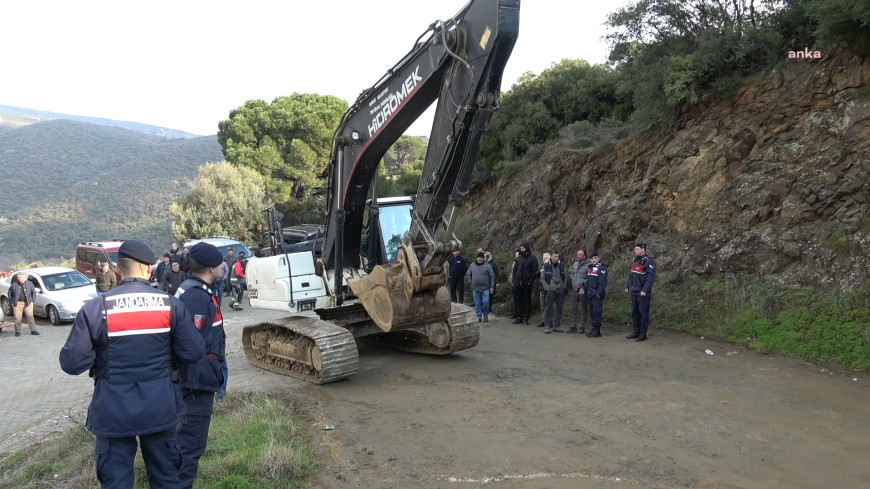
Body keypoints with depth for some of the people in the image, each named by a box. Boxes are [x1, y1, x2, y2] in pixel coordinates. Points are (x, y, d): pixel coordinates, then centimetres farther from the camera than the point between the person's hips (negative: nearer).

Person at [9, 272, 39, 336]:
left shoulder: (29, 283, 5)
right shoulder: (14, 284, 3)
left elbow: (34, 292, 12)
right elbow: (10, 292, 14)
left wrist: (32, 300, 3)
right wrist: (11, 301, 6)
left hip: (28, 303, 0)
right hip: (17, 303, 0)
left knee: (30, 316, -3)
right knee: (17, 318, 0)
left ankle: (33, 330, 0)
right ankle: (17, 331, 13)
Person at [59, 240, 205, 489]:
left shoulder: (95, 308, -12)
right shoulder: (170, 304, -6)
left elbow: (71, 363, -12)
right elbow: (194, 352, -6)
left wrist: (101, 354, 8)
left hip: (114, 409, -1)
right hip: (159, 406, 2)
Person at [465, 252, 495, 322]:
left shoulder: (487, 266, -1)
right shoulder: (472, 265, 7)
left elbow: (492, 276, -1)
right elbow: (468, 274, 19)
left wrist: (492, 287, -4)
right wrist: (471, 282, 7)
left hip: (485, 288, -3)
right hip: (475, 288, 3)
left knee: (485, 302, -6)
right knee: (477, 303, 6)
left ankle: (485, 316, 11)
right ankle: (479, 316, 15)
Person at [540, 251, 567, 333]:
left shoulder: (561, 265, 8)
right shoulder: (546, 266, -1)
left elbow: (565, 277, 14)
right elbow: (542, 278, 1)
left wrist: (564, 286, 3)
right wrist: (547, 287, -7)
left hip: (560, 290, 3)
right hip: (550, 290, -3)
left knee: (559, 308, 6)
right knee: (549, 308, -2)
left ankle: (556, 326, 14)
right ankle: (547, 326, 3)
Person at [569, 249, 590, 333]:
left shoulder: (588, 265, -10)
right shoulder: (575, 264, 11)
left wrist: (583, 287, -16)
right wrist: (572, 283, 9)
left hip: (583, 291, -6)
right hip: (574, 290, 6)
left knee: (584, 310, 5)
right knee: (573, 309, 6)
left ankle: (582, 327, 13)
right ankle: (573, 327, 12)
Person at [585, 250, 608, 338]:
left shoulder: (601, 268, -11)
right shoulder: (589, 267, 16)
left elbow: (603, 282, -17)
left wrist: (599, 293, -20)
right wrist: (585, 289, 14)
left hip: (597, 295, -9)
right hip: (590, 294, 9)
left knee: (596, 312, -8)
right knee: (592, 312, 13)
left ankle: (597, 331, -3)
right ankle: (594, 329, 21)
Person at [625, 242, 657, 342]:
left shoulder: (648, 261, -14)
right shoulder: (635, 260, 13)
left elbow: (651, 277, -19)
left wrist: (645, 290, -22)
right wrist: (627, 286, 14)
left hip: (643, 293, -8)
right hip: (634, 292, 8)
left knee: (643, 313, -1)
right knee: (634, 312, 13)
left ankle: (643, 334, 6)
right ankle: (635, 332, 23)